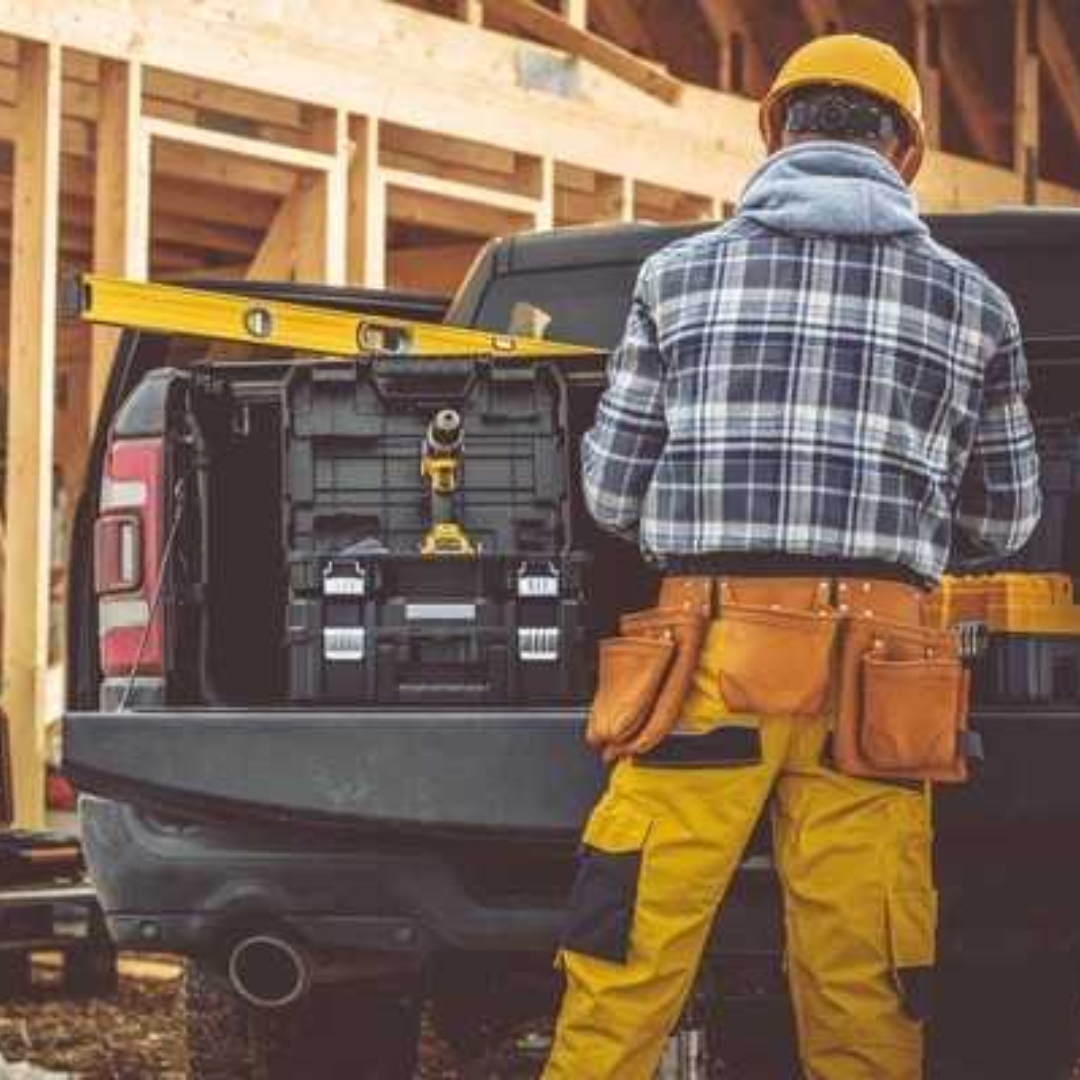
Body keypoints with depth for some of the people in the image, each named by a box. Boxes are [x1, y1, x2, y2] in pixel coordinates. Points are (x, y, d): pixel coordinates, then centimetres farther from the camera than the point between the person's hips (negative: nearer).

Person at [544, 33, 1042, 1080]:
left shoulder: (682, 272, 8)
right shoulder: (970, 300, 9)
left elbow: (610, 491, 10)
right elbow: (1004, 522, 19)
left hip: (711, 653, -1)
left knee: (623, 971, 2)